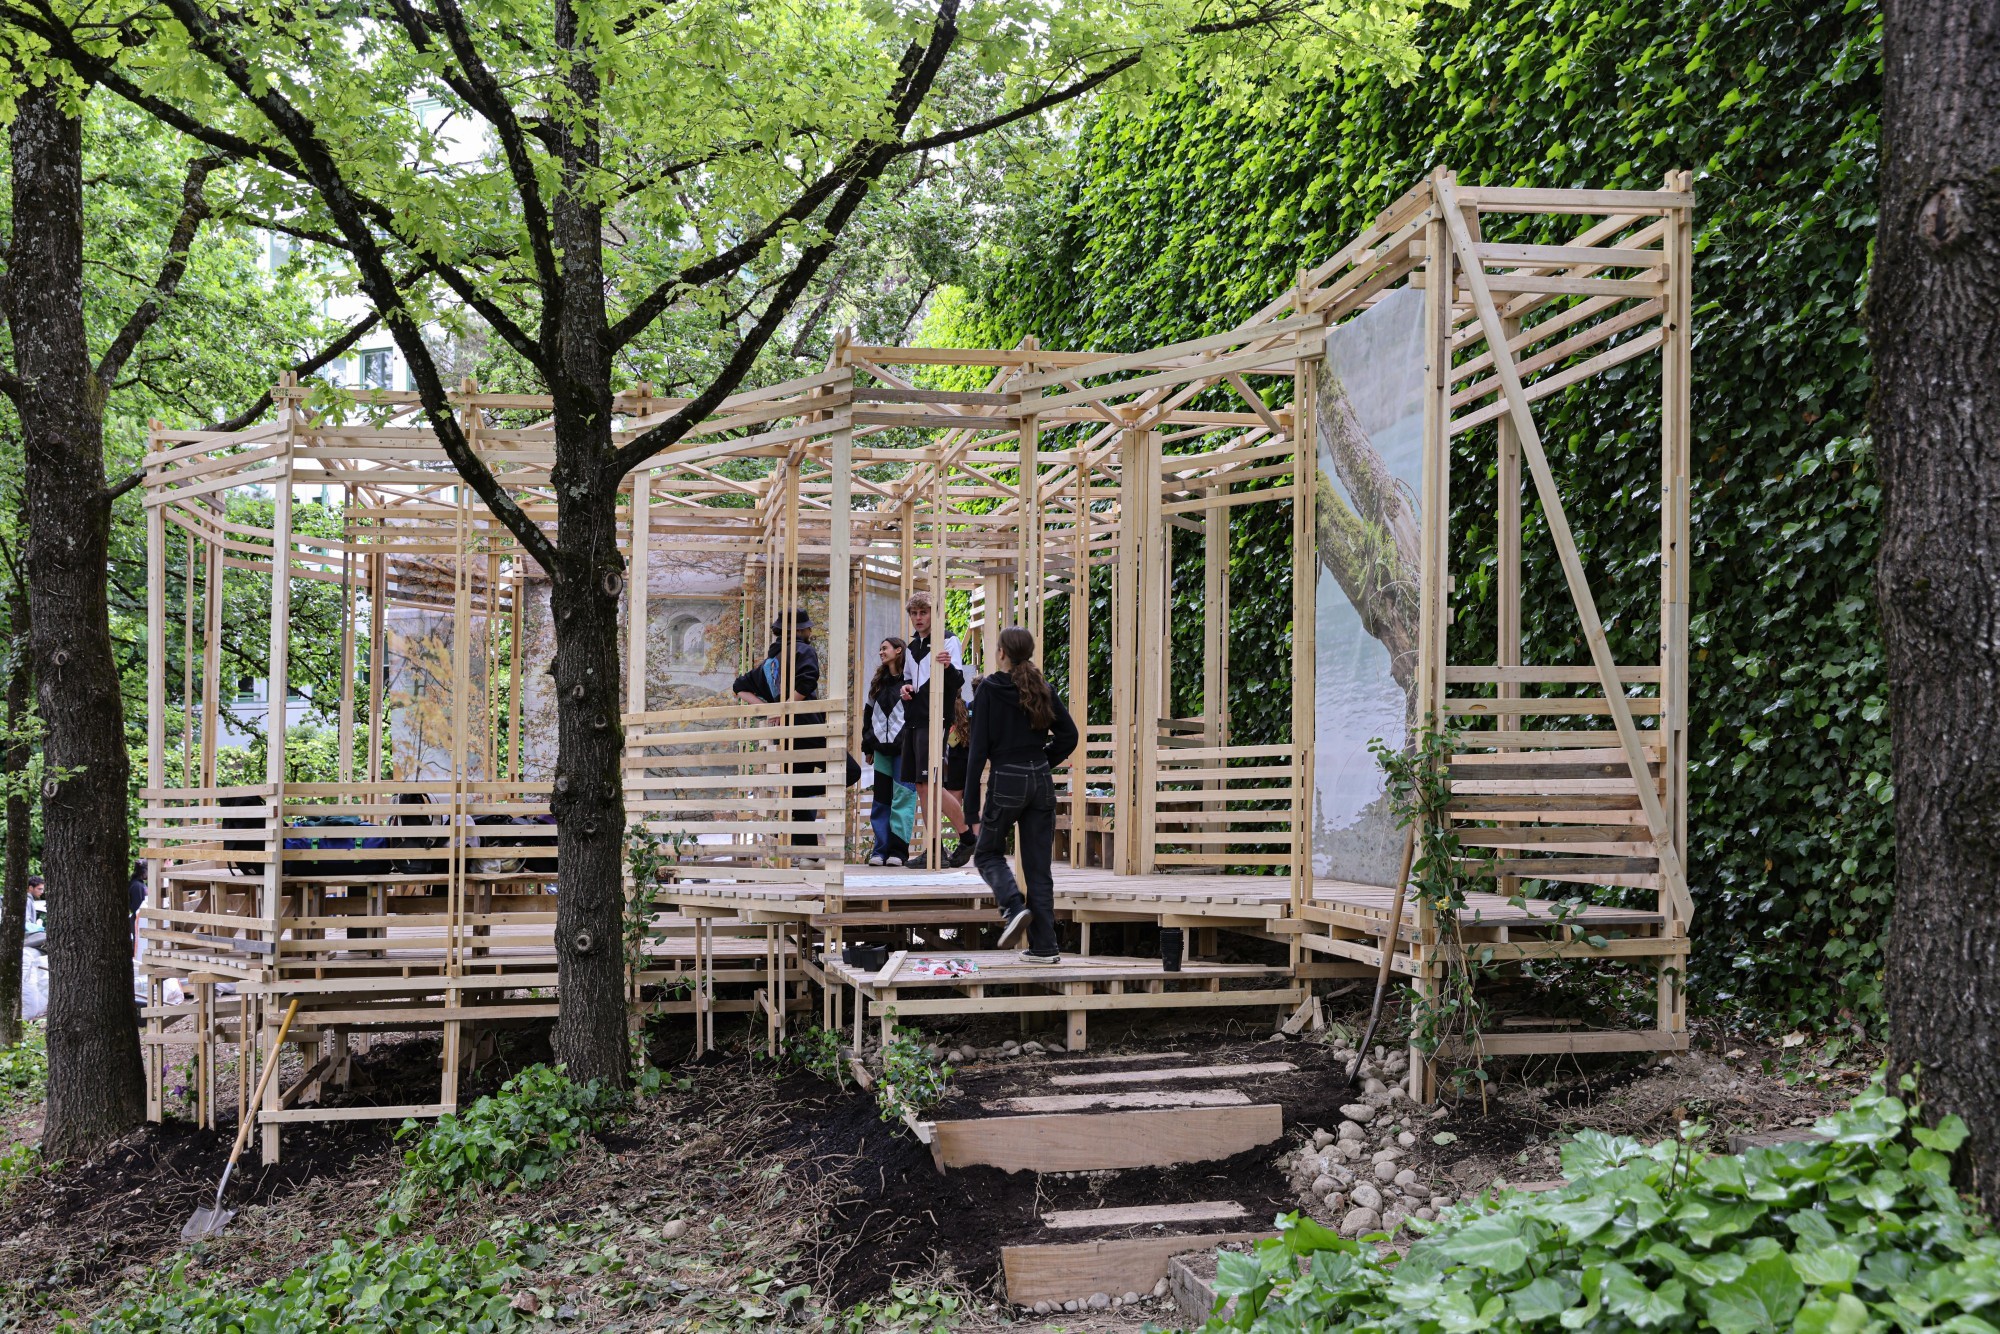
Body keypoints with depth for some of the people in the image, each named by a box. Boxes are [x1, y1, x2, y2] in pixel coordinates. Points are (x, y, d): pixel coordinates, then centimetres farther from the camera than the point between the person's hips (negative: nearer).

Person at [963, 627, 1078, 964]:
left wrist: (971, 803, -8)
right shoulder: (1042, 689, 5)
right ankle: (1044, 947, 6)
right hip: (1042, 783, 4)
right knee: (1038, 865, 8)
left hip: (1006, 783, -4)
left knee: (987, 853, 15)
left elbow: (978, 747, -9)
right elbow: (1069, 735, 5)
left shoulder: (989, 690, -7)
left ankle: (1014, 907, -10)